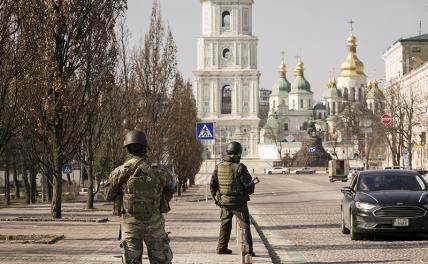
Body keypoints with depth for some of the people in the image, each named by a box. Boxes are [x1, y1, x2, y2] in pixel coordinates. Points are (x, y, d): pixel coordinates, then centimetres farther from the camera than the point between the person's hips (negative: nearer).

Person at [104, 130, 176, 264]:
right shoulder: (158, 171, -5)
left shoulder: (120, 172, -7)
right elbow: (171, 184, 14)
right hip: (154, 223, 0)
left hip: (130, 222, 0)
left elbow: (109, 196, 4)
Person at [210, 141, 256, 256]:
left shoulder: (219, 167, 1)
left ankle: (222, 248, 19)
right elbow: (249, 186, -12)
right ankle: (247, 249, 4)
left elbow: (212, 185, 8)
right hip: (239, 202, -5)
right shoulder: (239, 167, -16)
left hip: (224, 202, 5)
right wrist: (249, 191, 10)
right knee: (245, 225, 4)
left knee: (225, 225, 17)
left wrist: (216, 198, 20)